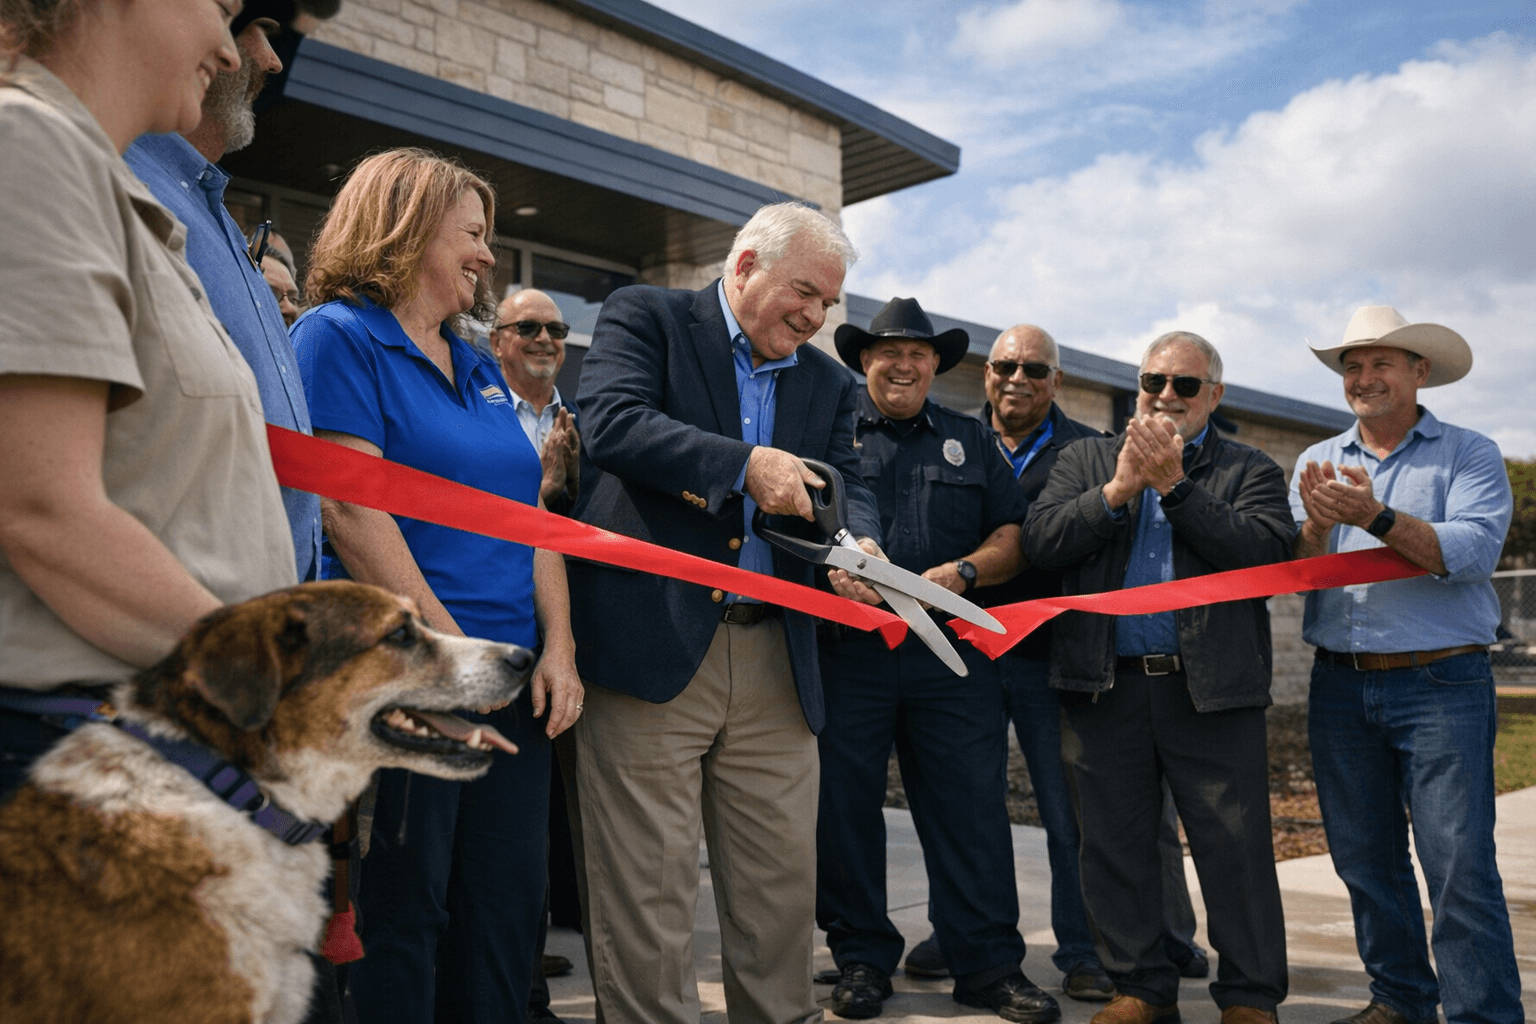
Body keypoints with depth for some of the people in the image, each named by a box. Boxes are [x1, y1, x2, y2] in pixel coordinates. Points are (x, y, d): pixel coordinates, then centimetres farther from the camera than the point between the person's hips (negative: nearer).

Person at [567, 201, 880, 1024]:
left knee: (783, 880, 12)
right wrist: (746, 464, -22)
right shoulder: (644, 317, 2)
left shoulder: (827, 382, 18)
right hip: (651, 646, -5)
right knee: (649, 887, 1)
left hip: (774, 667, 5)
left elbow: (847, 489, 11)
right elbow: (612, 424, -14)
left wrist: (856, 546, -12)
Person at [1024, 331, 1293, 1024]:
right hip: (1105, 687, 2)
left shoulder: (1251, 471, 9)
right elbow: (1040, 542, -1)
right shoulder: (1085, 460, 14)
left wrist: (1174, 485, -13)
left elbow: (1268, 551, -10)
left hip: (1211, 689, -1)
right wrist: (1117, 490, -12)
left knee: (1235, 849, 2)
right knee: (1115, 846, 9)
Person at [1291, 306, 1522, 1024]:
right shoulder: (1317, 463, 14)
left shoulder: (1469, 455, 2)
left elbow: (1473, 551, -14)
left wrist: (1376, 517, -25)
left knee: (1460, 865, -7)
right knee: (1365, 860, 11)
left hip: (1442, 684, -4)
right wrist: (1318, 523, -16)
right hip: (1340, 687, 4)